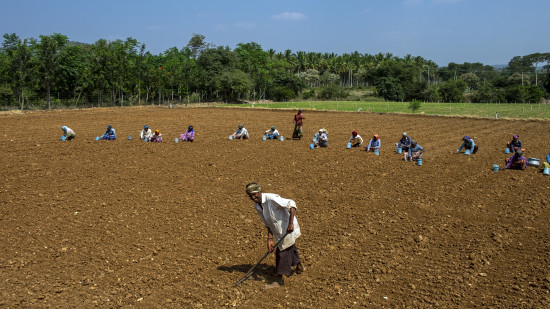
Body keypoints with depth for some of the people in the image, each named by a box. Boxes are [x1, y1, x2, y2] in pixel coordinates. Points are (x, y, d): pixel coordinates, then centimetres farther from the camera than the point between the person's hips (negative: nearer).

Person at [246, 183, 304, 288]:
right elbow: (268, 224, 7)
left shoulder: (271, 198, -26)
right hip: (279, 233, 8)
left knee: (282, 253, -1)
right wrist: (270, 239, -2)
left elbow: (291, 204, -32)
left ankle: (279, 280, 14)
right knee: (290, 248, 27)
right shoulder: (257, 206, 1)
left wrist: (291, 223, -35)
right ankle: (299, 266, 52)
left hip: (288, 229, -8)